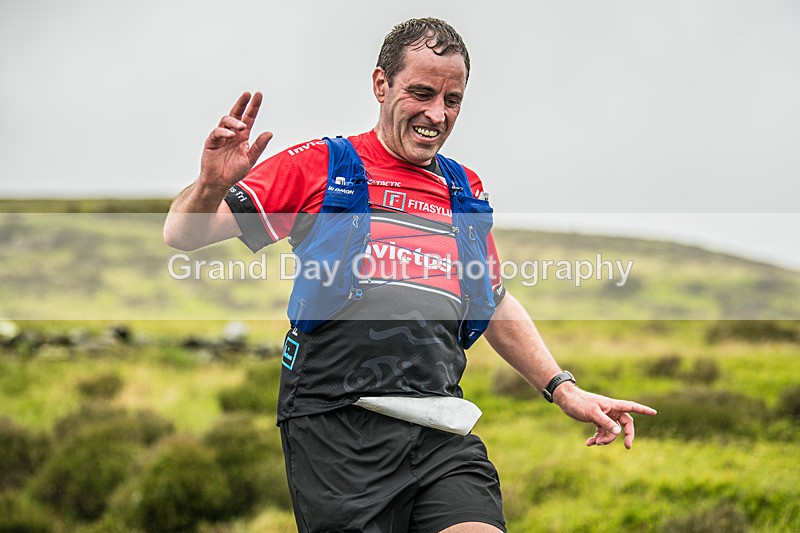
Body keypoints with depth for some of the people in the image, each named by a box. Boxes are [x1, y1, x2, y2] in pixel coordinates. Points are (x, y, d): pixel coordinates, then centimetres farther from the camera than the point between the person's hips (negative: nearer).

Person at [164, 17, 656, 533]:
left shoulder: (466, 191, 19)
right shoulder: (320, 166, 5)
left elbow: (496, 306, 31)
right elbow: (184, 233, 2)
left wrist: (563, 389, 24)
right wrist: (211, 186, -20)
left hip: (442, 435, 4)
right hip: (337, 429, -3)